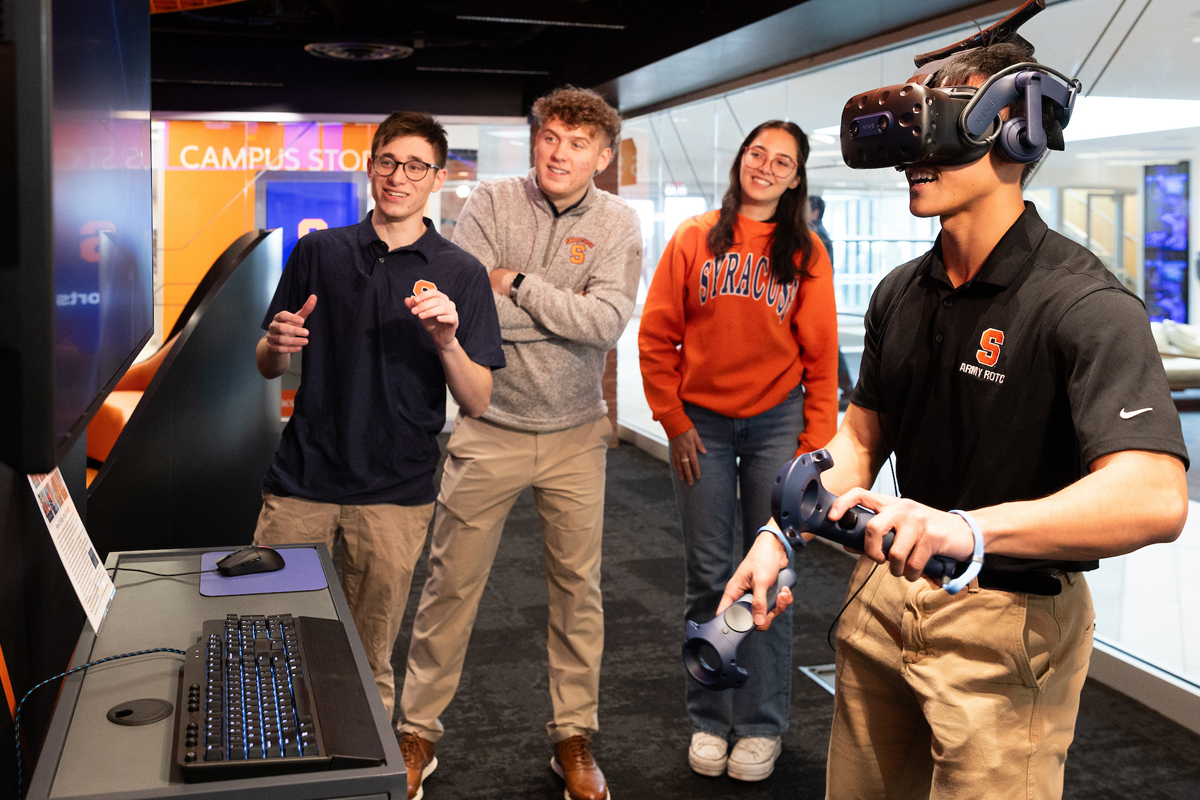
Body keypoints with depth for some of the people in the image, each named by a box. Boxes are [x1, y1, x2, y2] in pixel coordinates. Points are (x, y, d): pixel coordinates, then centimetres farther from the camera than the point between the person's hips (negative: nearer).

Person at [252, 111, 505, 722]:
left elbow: (477, 403, -3)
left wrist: (446, 341, -22)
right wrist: (277, 344, -12)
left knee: (369, 664, 9)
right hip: (301, 481, 2)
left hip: (395, 494, -1)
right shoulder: (318, 253, 5)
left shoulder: (460, 275, 0)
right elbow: (269, 368, 11)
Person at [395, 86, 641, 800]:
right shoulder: (492, 204, -5)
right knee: (452, 585, 6)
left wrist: (518, 283, -16)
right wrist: (568, 311, -16)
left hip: (575, 434, 1)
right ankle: (418, 733, 24)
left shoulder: (617, 224, -3)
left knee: (579, 587, 11)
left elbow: (608, 321, -18)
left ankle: (575, 738, 28)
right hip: (490, 428, -1)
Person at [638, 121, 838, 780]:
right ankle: (709, 721, 20)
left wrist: (815, 443, -3)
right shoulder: (694, 239, 2)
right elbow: (657, 336, 2)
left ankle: (761, 726, 18)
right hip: (702, 424, 0)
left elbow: (821, 355, 2)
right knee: (708, 577, 6)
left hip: (777, 423, 0)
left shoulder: (806, 253, 3)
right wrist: (674, 422, -3)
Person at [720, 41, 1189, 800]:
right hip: (887, 593, 7)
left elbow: (1154, 497, -33)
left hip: (1010, 622, -6)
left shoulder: (1086, 305, -20)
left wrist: (970, 526, -47)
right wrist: (783, 534, -3)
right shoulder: (900, 294, 4)